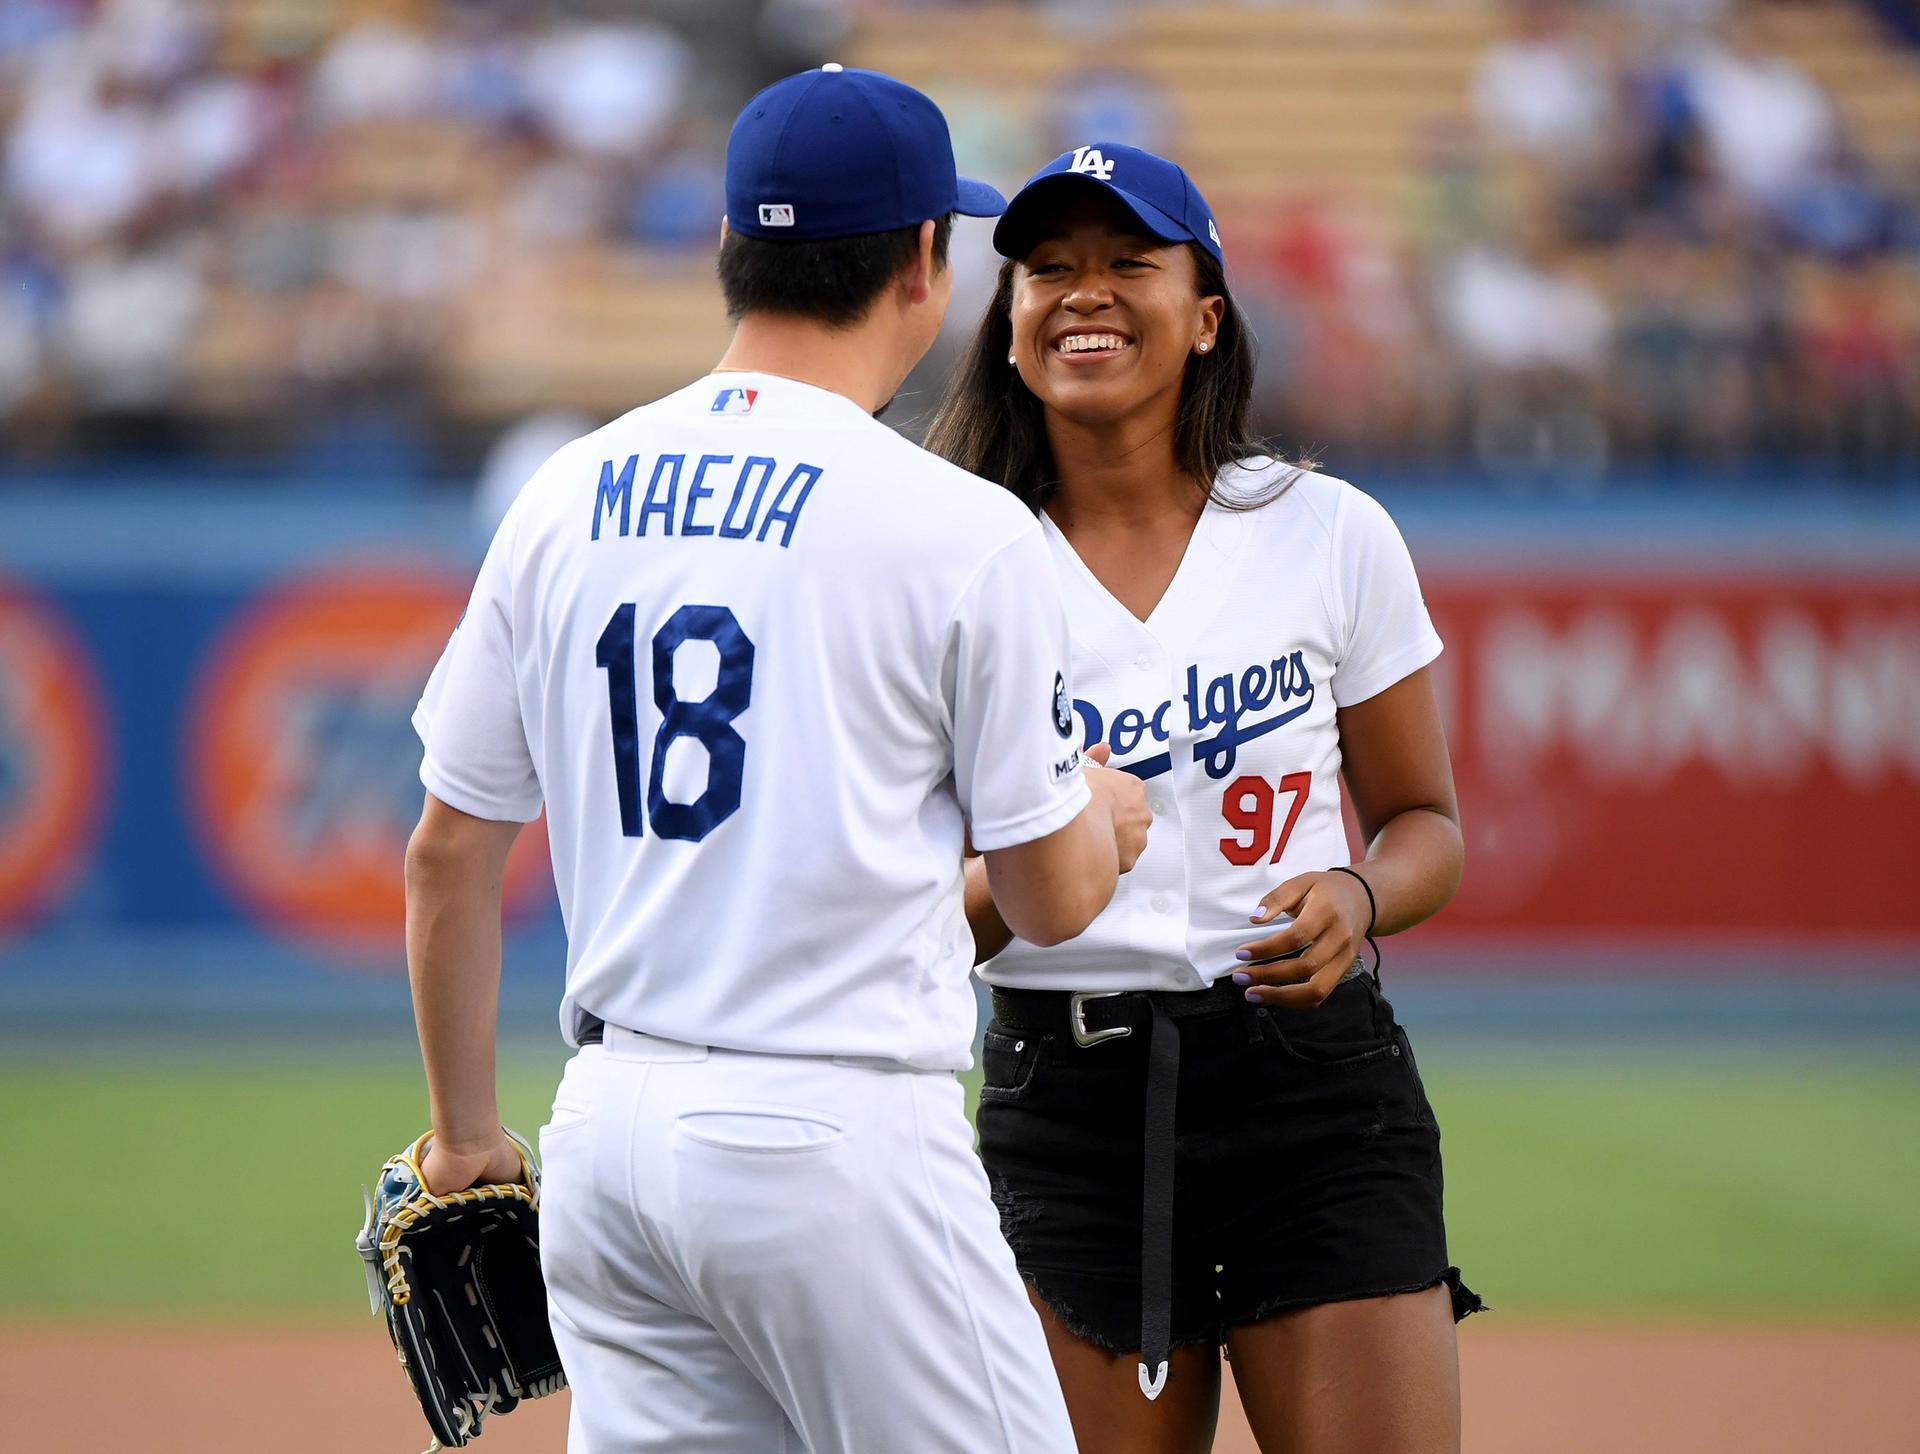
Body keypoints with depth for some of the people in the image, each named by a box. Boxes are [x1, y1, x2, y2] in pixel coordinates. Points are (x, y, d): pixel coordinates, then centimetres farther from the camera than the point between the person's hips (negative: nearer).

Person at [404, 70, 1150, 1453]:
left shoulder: (562, 500, 8)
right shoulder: (961, 526, -8)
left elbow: (449, 856, 12)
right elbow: (1053, 899, -1)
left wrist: (464, 1131, 23)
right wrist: (1110, 817, 22)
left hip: (607, 1130, 6)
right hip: (842, 1134, -6)